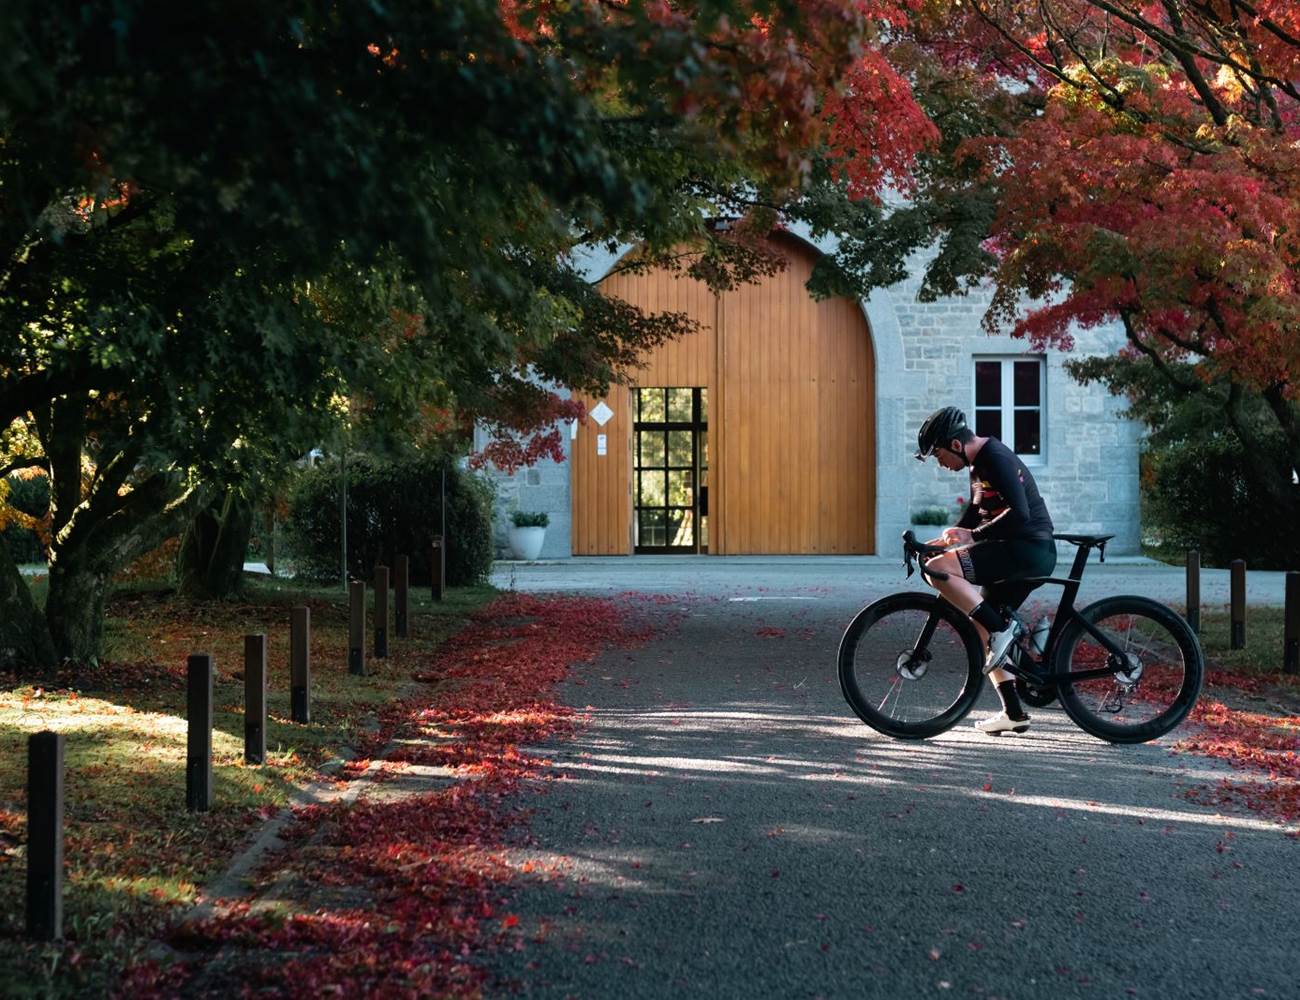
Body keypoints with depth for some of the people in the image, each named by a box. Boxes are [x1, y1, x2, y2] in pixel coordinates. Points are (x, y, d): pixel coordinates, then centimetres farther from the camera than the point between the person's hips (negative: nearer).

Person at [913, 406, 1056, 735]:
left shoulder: (996, 459, -15)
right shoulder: (980, 461, 16)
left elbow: (1019, 514, -26)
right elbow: (977, 509, 29)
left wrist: (972, 535, -22)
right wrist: (951, 538, 16)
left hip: (1028, 551, -10)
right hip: (1021, 553, 10)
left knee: (937, 569, -22)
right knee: (981, 631, 13)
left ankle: (1002, 629, -17)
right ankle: (1014, 713, 17)